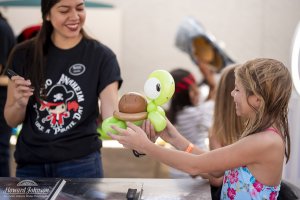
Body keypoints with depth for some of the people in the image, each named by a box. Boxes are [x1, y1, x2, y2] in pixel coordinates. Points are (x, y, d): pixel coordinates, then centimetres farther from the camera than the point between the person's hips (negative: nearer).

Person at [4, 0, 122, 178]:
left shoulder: (101, 56, -7)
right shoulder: (24, 54, -1)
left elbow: (111, 115, -17)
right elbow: (12, 121, 6)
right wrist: (21, 103, -15)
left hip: (81, 164, -2)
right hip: (30, 165, 3)